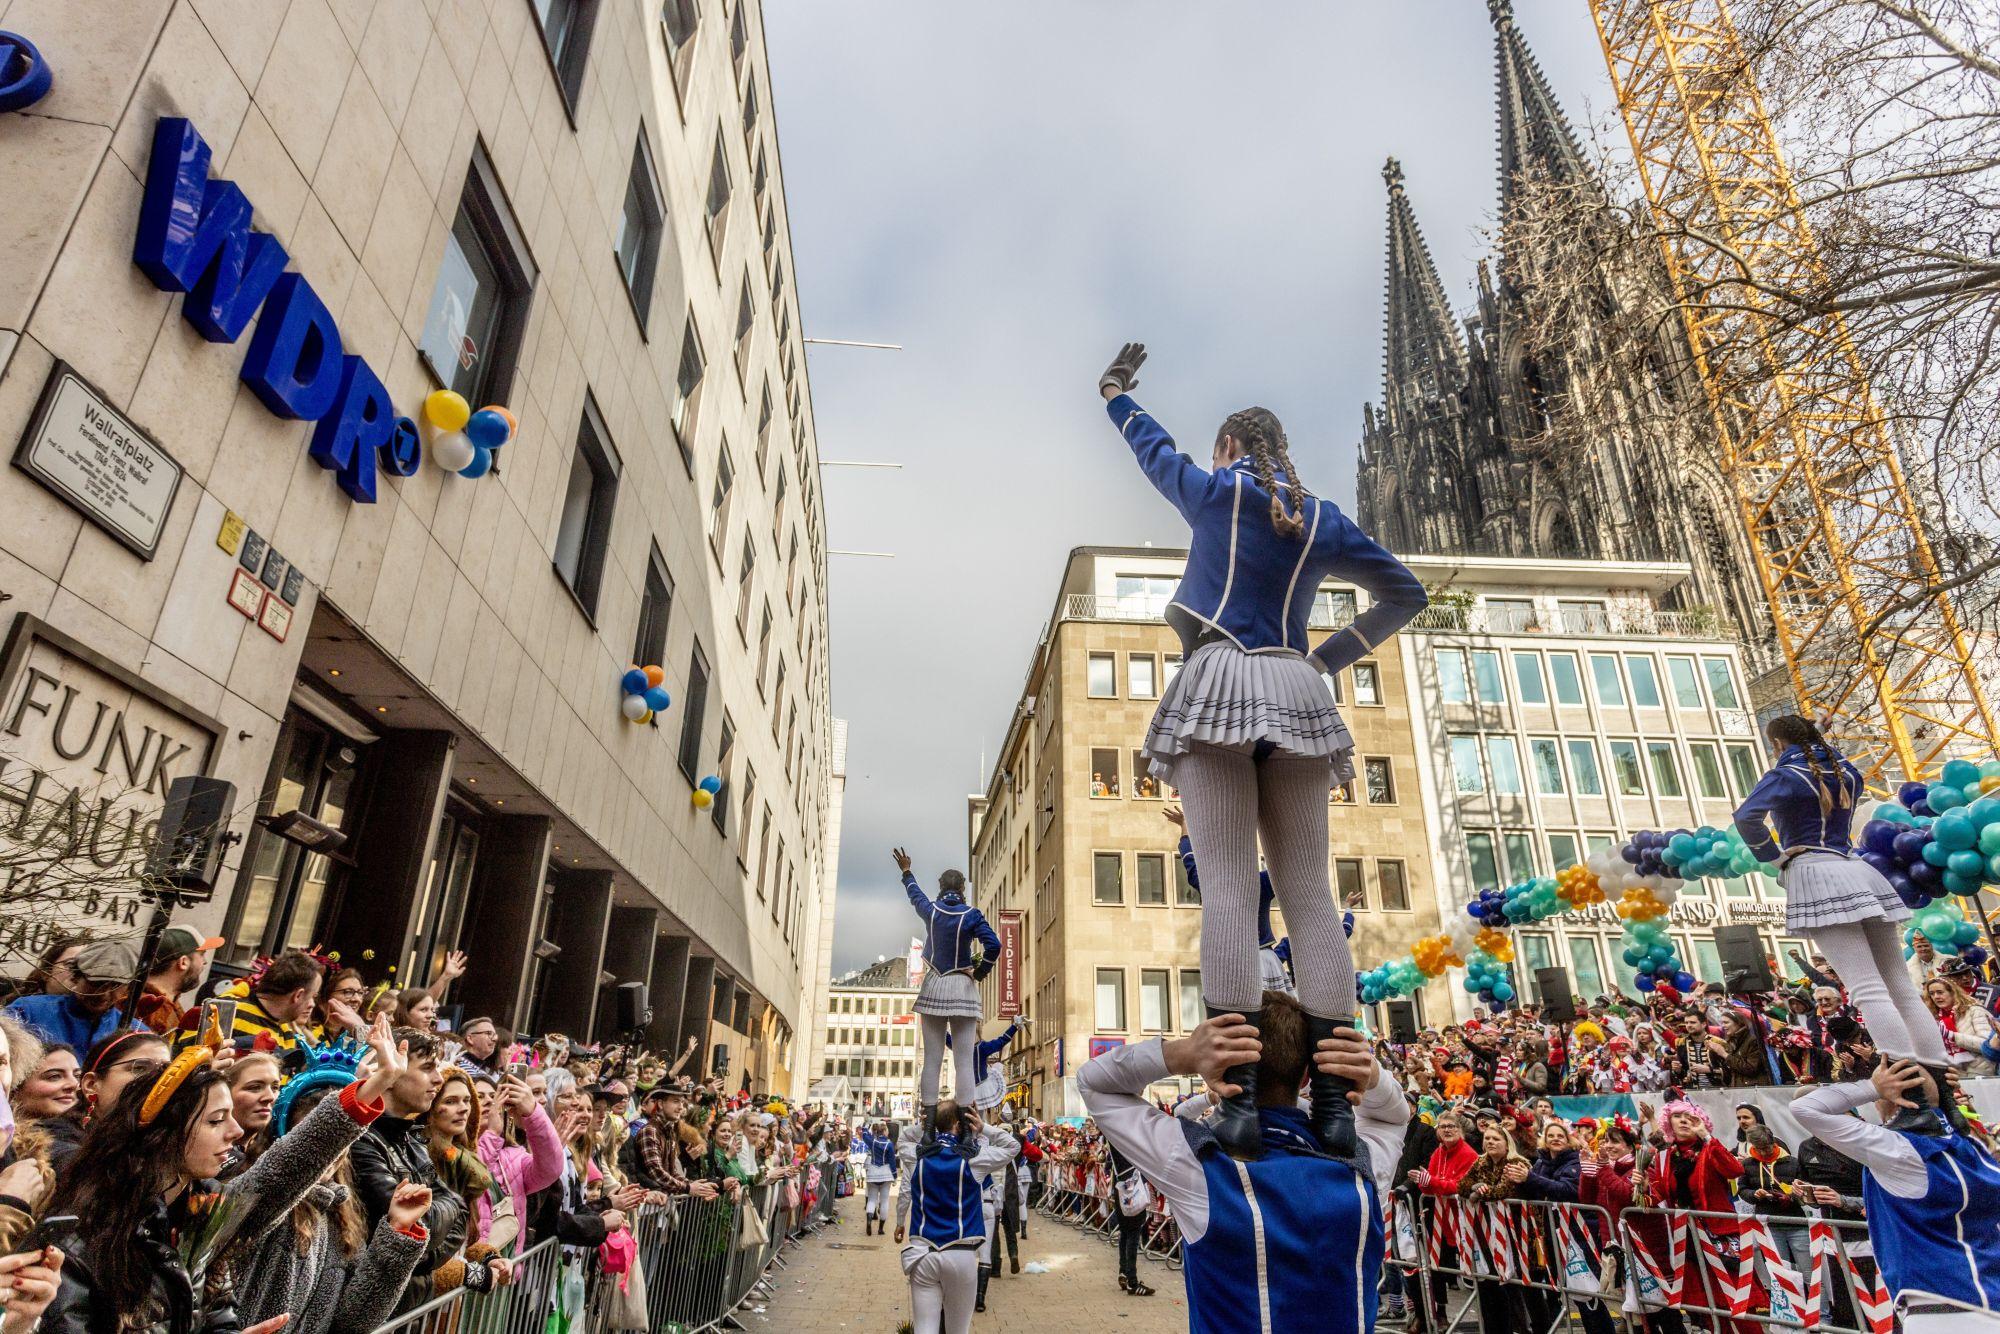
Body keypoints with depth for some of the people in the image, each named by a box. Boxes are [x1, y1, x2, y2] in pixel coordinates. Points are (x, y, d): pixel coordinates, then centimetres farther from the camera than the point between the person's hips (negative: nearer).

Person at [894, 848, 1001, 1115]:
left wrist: (906, 872, 44)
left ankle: (928, 1119, 2)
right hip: (963, 988, -3)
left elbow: (916, 894, 25)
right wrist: (980, 973, -3)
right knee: (964, 1061, -3)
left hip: (934, 987, 3)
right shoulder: (971, 915, -7)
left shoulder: (931, 910, 3)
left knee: (932, 1059, 5)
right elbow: (993, 945, -18)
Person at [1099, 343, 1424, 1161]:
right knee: (1310, 891, -2)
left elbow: (1153, 447, 33)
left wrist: (1115, 392, 53)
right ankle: (1333, 1099, -7)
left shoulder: (1213, 489, 13)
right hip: (1296, 691, 3)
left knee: (1228, 884, -12)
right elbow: (1404, 593, 27)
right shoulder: (1321, 520, 21)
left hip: (1218, 682, -3)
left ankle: (1239, 1094, -19)